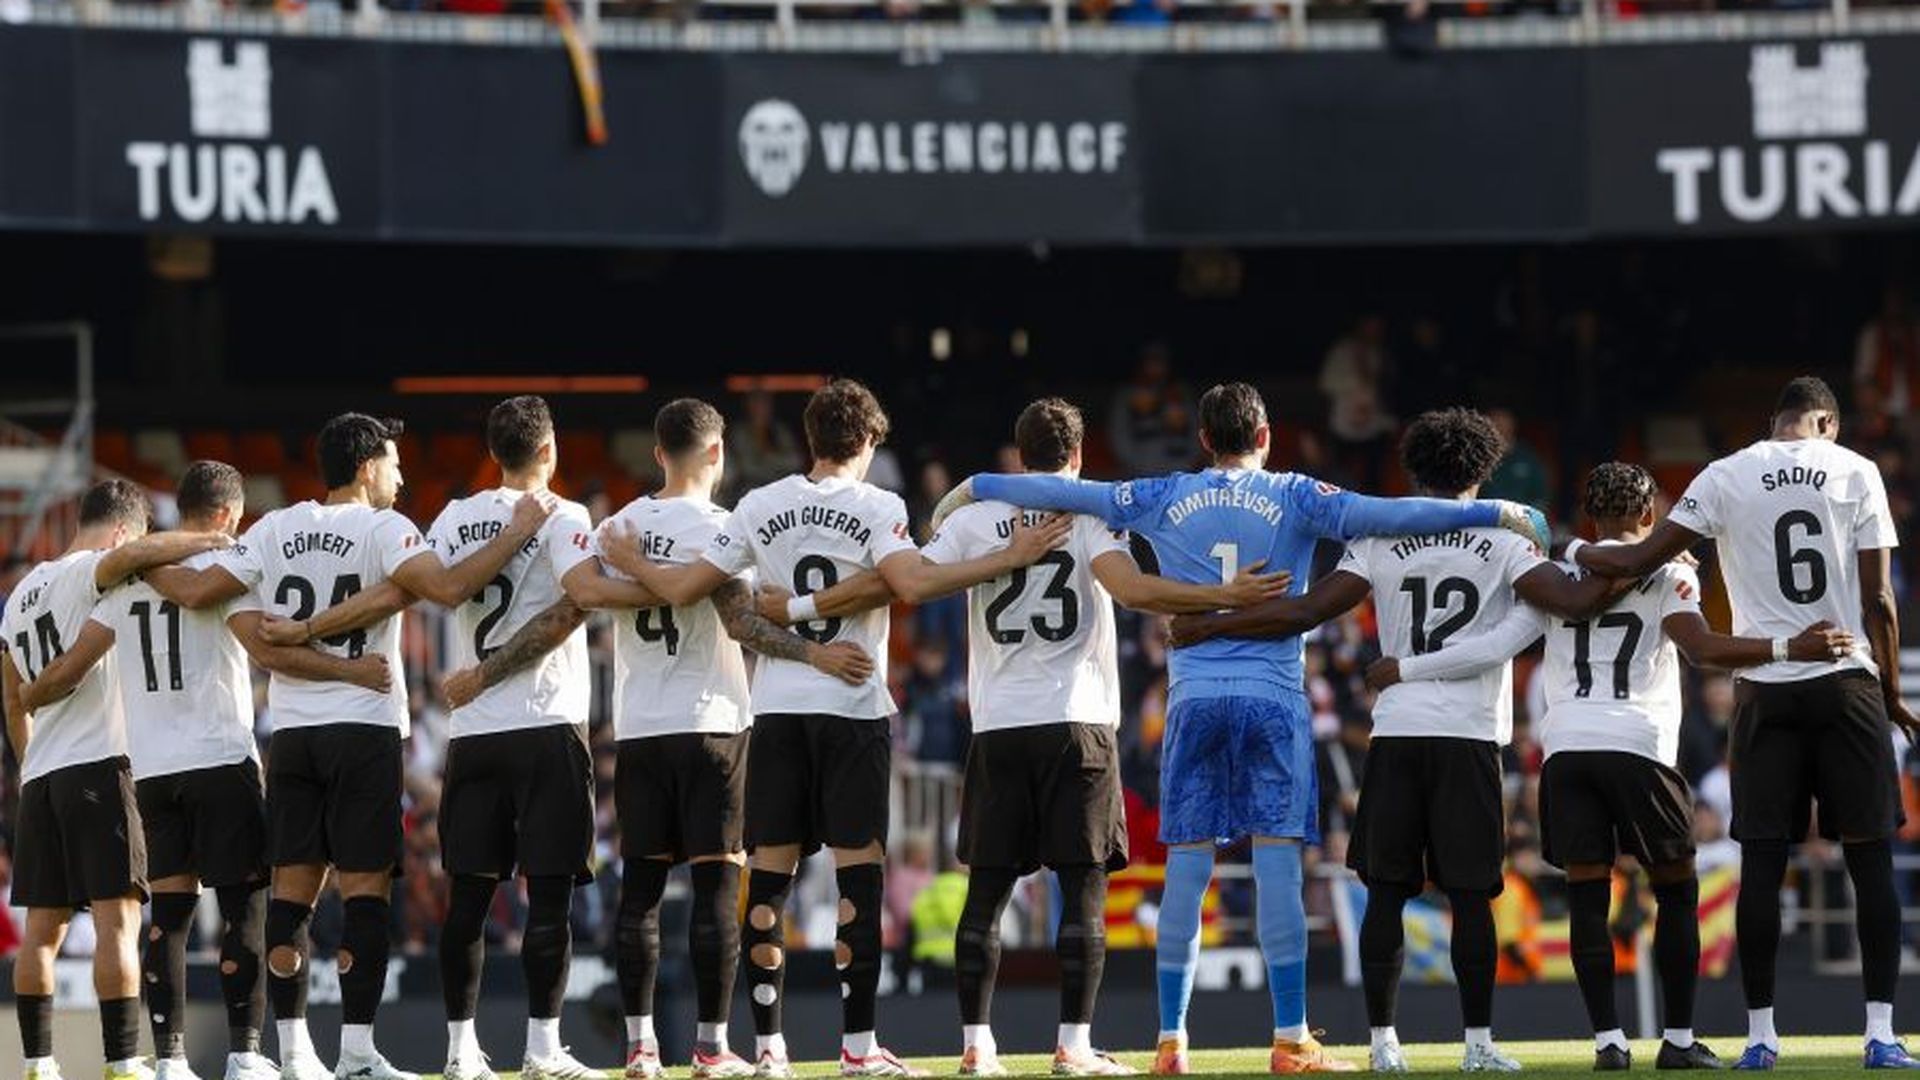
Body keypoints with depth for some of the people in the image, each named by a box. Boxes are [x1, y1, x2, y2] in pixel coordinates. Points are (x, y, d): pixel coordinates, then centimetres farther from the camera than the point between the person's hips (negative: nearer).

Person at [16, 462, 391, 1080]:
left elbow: (69, 670, 12)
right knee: (245, 907, 0)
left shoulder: (130, 576, 11)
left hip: (151, 769, 5)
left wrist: (25, 701, 31)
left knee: (169, 912, 6)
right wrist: (352, 672, -17)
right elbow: (268, 652, -19)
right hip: (222, 762, -5)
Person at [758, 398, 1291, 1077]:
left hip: (998, 728, 2)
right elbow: (1133, 590, -18)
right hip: (1077, 725, -2)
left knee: (988, 888, 7)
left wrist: (795, 609, 10)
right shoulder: (1092, 516, -2)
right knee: (1083, 887, 0)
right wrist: (1227, 597, -19)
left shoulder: (975, 519, 5)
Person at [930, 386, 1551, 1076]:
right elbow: (1387, 516, -6)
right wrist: (1500, 514, -3)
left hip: (1194, 699, 2)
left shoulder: (1163, 500, 9)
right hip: (1274, 698, -2)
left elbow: (1061, 491, 14)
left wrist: (971, 491, 28)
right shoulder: (1295, 499, 3)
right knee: (1277, 864, -5)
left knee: (1186, 867, 3)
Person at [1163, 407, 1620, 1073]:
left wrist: (1204, 627, 4)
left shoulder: (1380, 542, 3)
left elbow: (1304, 612, -2)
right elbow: (1574, 602, -8)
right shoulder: (1503, 542, 1)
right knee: (1470, 895, 2)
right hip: (1470, 736, -1)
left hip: (1396, 733, 1)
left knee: (1387, 892, 5)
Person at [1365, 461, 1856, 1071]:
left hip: (1566, 746, 3)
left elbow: (1495, 647, 9)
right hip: (1638, 746, -3)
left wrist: (1404, 671, 18)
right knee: (1676, 889, 10)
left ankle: (1608, 1039, -4)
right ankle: (1679, 1039, 8)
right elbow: (1700, 648, -11)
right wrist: (1789, 649, -17)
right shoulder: (1667, 573, 5)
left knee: (1588, 896, 4)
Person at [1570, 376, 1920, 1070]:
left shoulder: (1725, 478, 2)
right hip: (1848, 684, -1)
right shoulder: (1856, 473, 1)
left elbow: (1641, 561, 3)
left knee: (1762, 860, 3)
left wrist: (1574, 553, 22)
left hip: (1767, 690, 1)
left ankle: (1760, 1034, 1)